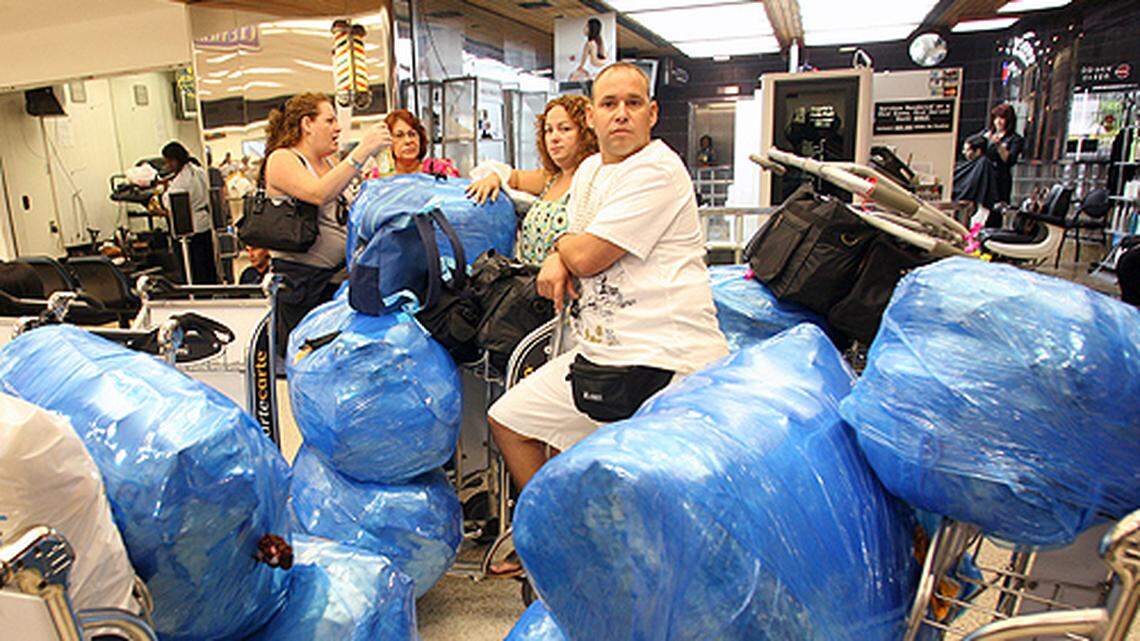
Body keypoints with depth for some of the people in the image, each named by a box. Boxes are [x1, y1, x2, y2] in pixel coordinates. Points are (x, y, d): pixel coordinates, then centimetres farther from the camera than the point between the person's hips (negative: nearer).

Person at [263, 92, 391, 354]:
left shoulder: (331, 162, 15)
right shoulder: (281, 160, -8)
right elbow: (319, 194, -28)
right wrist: (362, 151, -30)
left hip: (338, 272, 7)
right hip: (300, 279, -7)